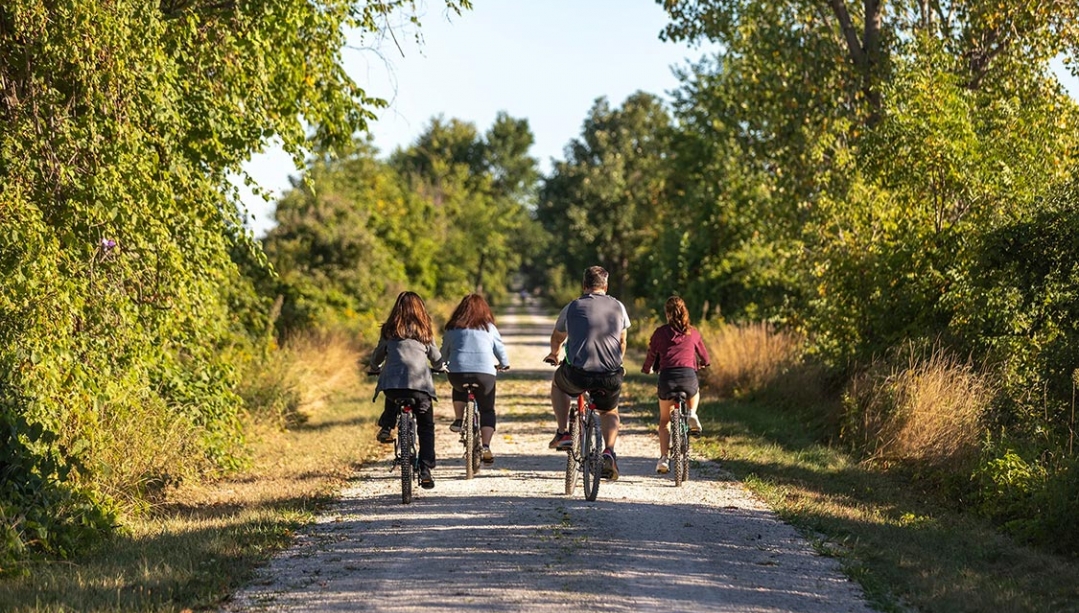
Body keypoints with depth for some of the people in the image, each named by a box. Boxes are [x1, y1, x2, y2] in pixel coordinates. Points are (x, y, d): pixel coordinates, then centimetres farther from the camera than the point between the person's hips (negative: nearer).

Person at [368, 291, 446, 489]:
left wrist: (376, 368, 48)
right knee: (426, 427, 12)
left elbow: (376, 359, 25)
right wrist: (442, 367, 46)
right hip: (419, 384, -1)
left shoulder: (389, 331, 16)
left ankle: (385, 427, 11)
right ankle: (425, 470, 0)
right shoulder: (424, 332, 15)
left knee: (393, 400, 37)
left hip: (391, 383, 1)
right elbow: (437, 361, 23)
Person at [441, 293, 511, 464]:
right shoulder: (488, 327, 13)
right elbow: (500, 349, 21)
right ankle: (485, 447, -1)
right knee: (487, 410, 15)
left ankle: (458, 420, 22)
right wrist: (504, 365, 41)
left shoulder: (452, 328, 14)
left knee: (459, 388, 37)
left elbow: (444, 353, 19)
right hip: (485, 373, -1)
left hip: (457, 372, 1)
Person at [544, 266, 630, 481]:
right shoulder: (618, 307, 9)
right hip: (610, 377, 1)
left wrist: (554, 354, 47)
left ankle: (563, 434, 22)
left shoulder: (572, 308, 6)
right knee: (610, 412, 28)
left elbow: (557, 338, 24)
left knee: (557, 384, 32)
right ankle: (609, 452, 3)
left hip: (578, 374, -1)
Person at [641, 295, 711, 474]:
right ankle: (692, 414, 11)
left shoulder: (660, 332, 9)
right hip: (688, 377, 1)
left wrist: (646, 370, 36)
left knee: (664, 420, 17)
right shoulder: (693, 333, 14)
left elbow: (651, 355, 15)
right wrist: (700, 364, 48)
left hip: (667, 377, -1)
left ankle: (664, 458, 4)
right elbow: (705, 359, 24)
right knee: (694, 392, 39)